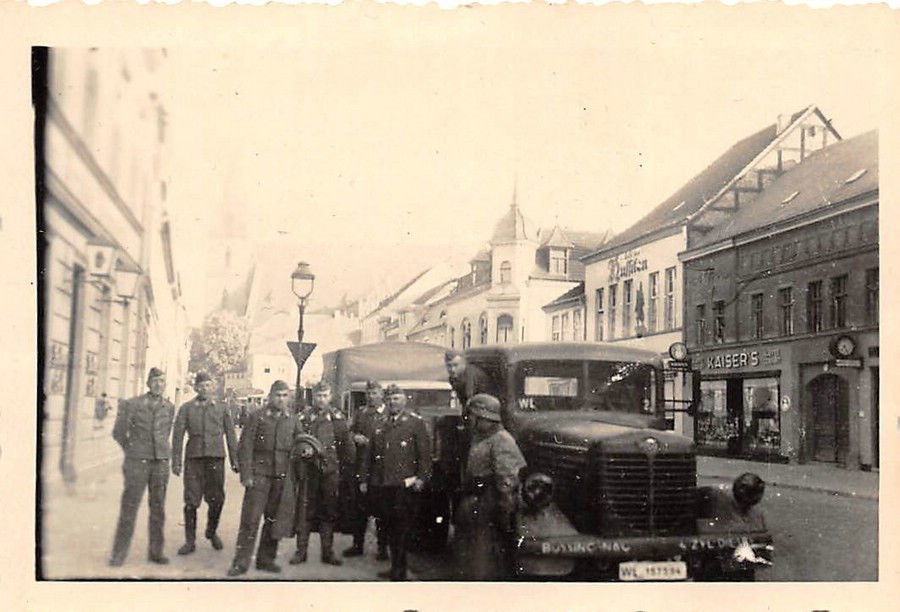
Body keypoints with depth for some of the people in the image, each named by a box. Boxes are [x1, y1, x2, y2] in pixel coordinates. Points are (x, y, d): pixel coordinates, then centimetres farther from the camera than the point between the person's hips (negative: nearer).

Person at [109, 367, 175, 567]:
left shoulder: (169, 407, 8)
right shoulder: (131, 404, -3)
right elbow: (118, 432, 4)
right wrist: (133, 451, 10)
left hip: (160, 462, 3)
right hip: (137, 463, -3)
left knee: (158, 508, 7)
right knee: (129, 507, -3)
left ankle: (156, 551, 16)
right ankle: (119, 554, 6)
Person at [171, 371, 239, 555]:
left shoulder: (222, 409, 12)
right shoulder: (186, 409, 10)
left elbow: (230, 435, 11)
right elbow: (178, 435, 6)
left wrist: (234, 460, 5)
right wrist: (176, 462, -2)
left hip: (216, 458, 1)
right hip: (194, 458, 0)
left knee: (216, 500, 2)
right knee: (191, 502, -1)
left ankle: (211, 532, 27)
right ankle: (190, 541, 10)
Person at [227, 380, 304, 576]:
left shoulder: (293, 421, 11)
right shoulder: (257, 417, 1)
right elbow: (245, 447, -3)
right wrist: (246, 475, -9)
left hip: (282, 478, 3)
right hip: (259, 475, -3)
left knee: (274, 519, 8)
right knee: (250, 519, -5)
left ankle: (266, 559, 19)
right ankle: (241, 562, 1)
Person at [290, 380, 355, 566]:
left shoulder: (338, 418, 6)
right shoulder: (304, 417, 3)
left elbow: (347, 445, 7)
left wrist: (350, 466, 2)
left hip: (330, 472, 1)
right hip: (308, 471, -1)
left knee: (329, 512, 8)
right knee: (305, 511, 1)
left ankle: (328, 552, 16)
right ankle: (301, 551, 10)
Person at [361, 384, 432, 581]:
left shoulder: (416, 422, 2)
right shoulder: (380, 425, 18)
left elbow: (425, 453, -3)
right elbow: (371, 454, 19)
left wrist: (421, 478, -11)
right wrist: (365, 479, 15)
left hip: (404, 484, -5)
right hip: (382, 484, 5)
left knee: (401, 529, -4)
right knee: (389, 528, 10)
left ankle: (400, 571, 4)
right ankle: (395, 567, 21)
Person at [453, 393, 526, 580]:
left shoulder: (501, 440, -15)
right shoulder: (478, 438, 15)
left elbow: (507, 478, -20)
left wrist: (505, 509, -22)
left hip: (492, 502, -9)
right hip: (476, 501, 9)